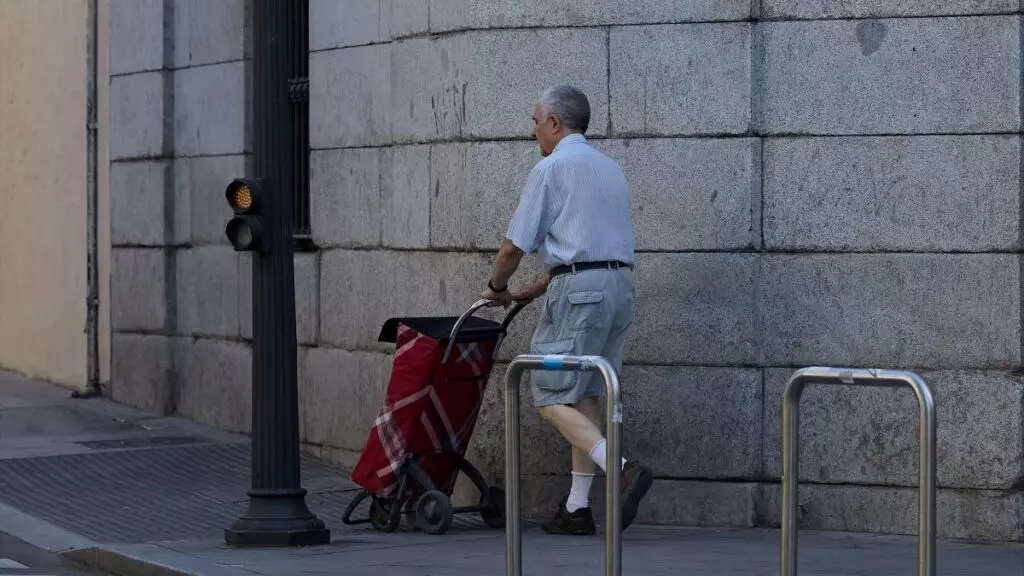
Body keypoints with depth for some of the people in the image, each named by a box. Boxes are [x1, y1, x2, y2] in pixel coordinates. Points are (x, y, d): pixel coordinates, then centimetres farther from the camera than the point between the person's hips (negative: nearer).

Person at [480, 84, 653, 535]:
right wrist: (536, 290, 28)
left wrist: (498, 287, 15)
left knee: (552, 397, -5)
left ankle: (622, 469, -23)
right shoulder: (611, 169, 21)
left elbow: (515, 246, -4)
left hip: (579, 290, -8)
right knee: (586, 396, 11)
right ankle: (578, 508, 9)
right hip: (620, 286, 8)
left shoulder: (551, 169, -4)